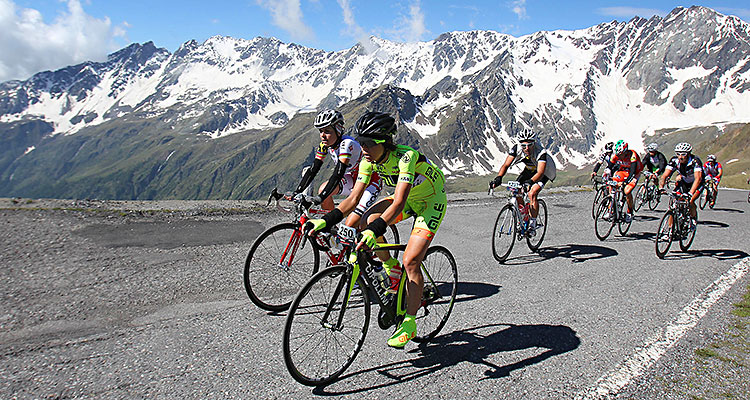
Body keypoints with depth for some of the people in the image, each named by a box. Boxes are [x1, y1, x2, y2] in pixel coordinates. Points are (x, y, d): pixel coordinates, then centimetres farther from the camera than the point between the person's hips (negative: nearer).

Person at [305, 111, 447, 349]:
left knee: (410, 261, -17)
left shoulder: (405, 157, -34)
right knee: (370, 218, -23)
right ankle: (392, 270, 1)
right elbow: (354, 198, -14)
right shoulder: (369, 161, -13)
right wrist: (325, 221, -26)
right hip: (407, 199, 7)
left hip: (431, 201, -6)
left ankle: (409, 323, 0)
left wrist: (373, 232, -57)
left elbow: (399, 203, -44)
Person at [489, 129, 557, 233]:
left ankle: (532, 225, -15)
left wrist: (530, 182, -66)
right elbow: (506, 165, -29)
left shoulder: (540, 152, -37)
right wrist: (498, 178, -47)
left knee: (532, 194, -26)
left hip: (544, 172, -5)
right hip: (529, 170, 5)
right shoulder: (516, 148, -25)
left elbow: (540, 172, -47)